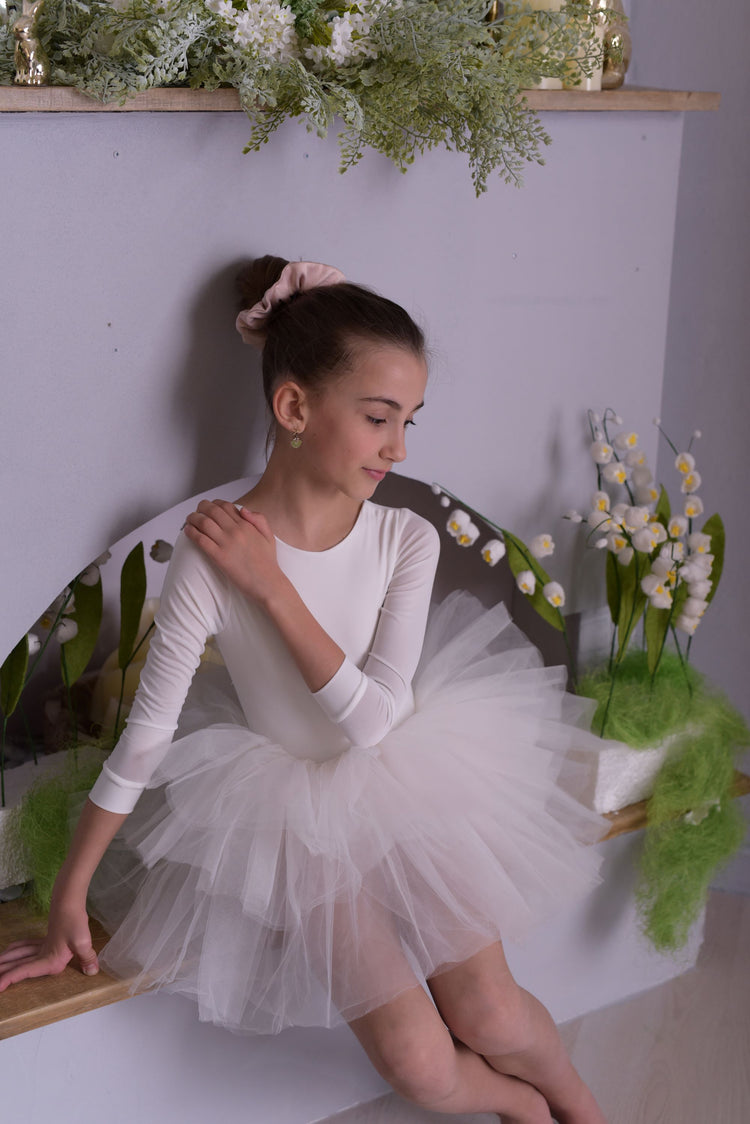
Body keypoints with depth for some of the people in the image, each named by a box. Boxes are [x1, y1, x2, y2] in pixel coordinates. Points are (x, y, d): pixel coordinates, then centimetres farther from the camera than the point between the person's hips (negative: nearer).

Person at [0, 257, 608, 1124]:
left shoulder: (406, 541, -14)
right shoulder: (209, 556, -22)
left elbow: (372, 718, -19)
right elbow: (144, 737, -15)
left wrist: (272, 588, -25)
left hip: (404, 783, 2)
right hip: (300, 814, -2)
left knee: (493, 1021, -3)